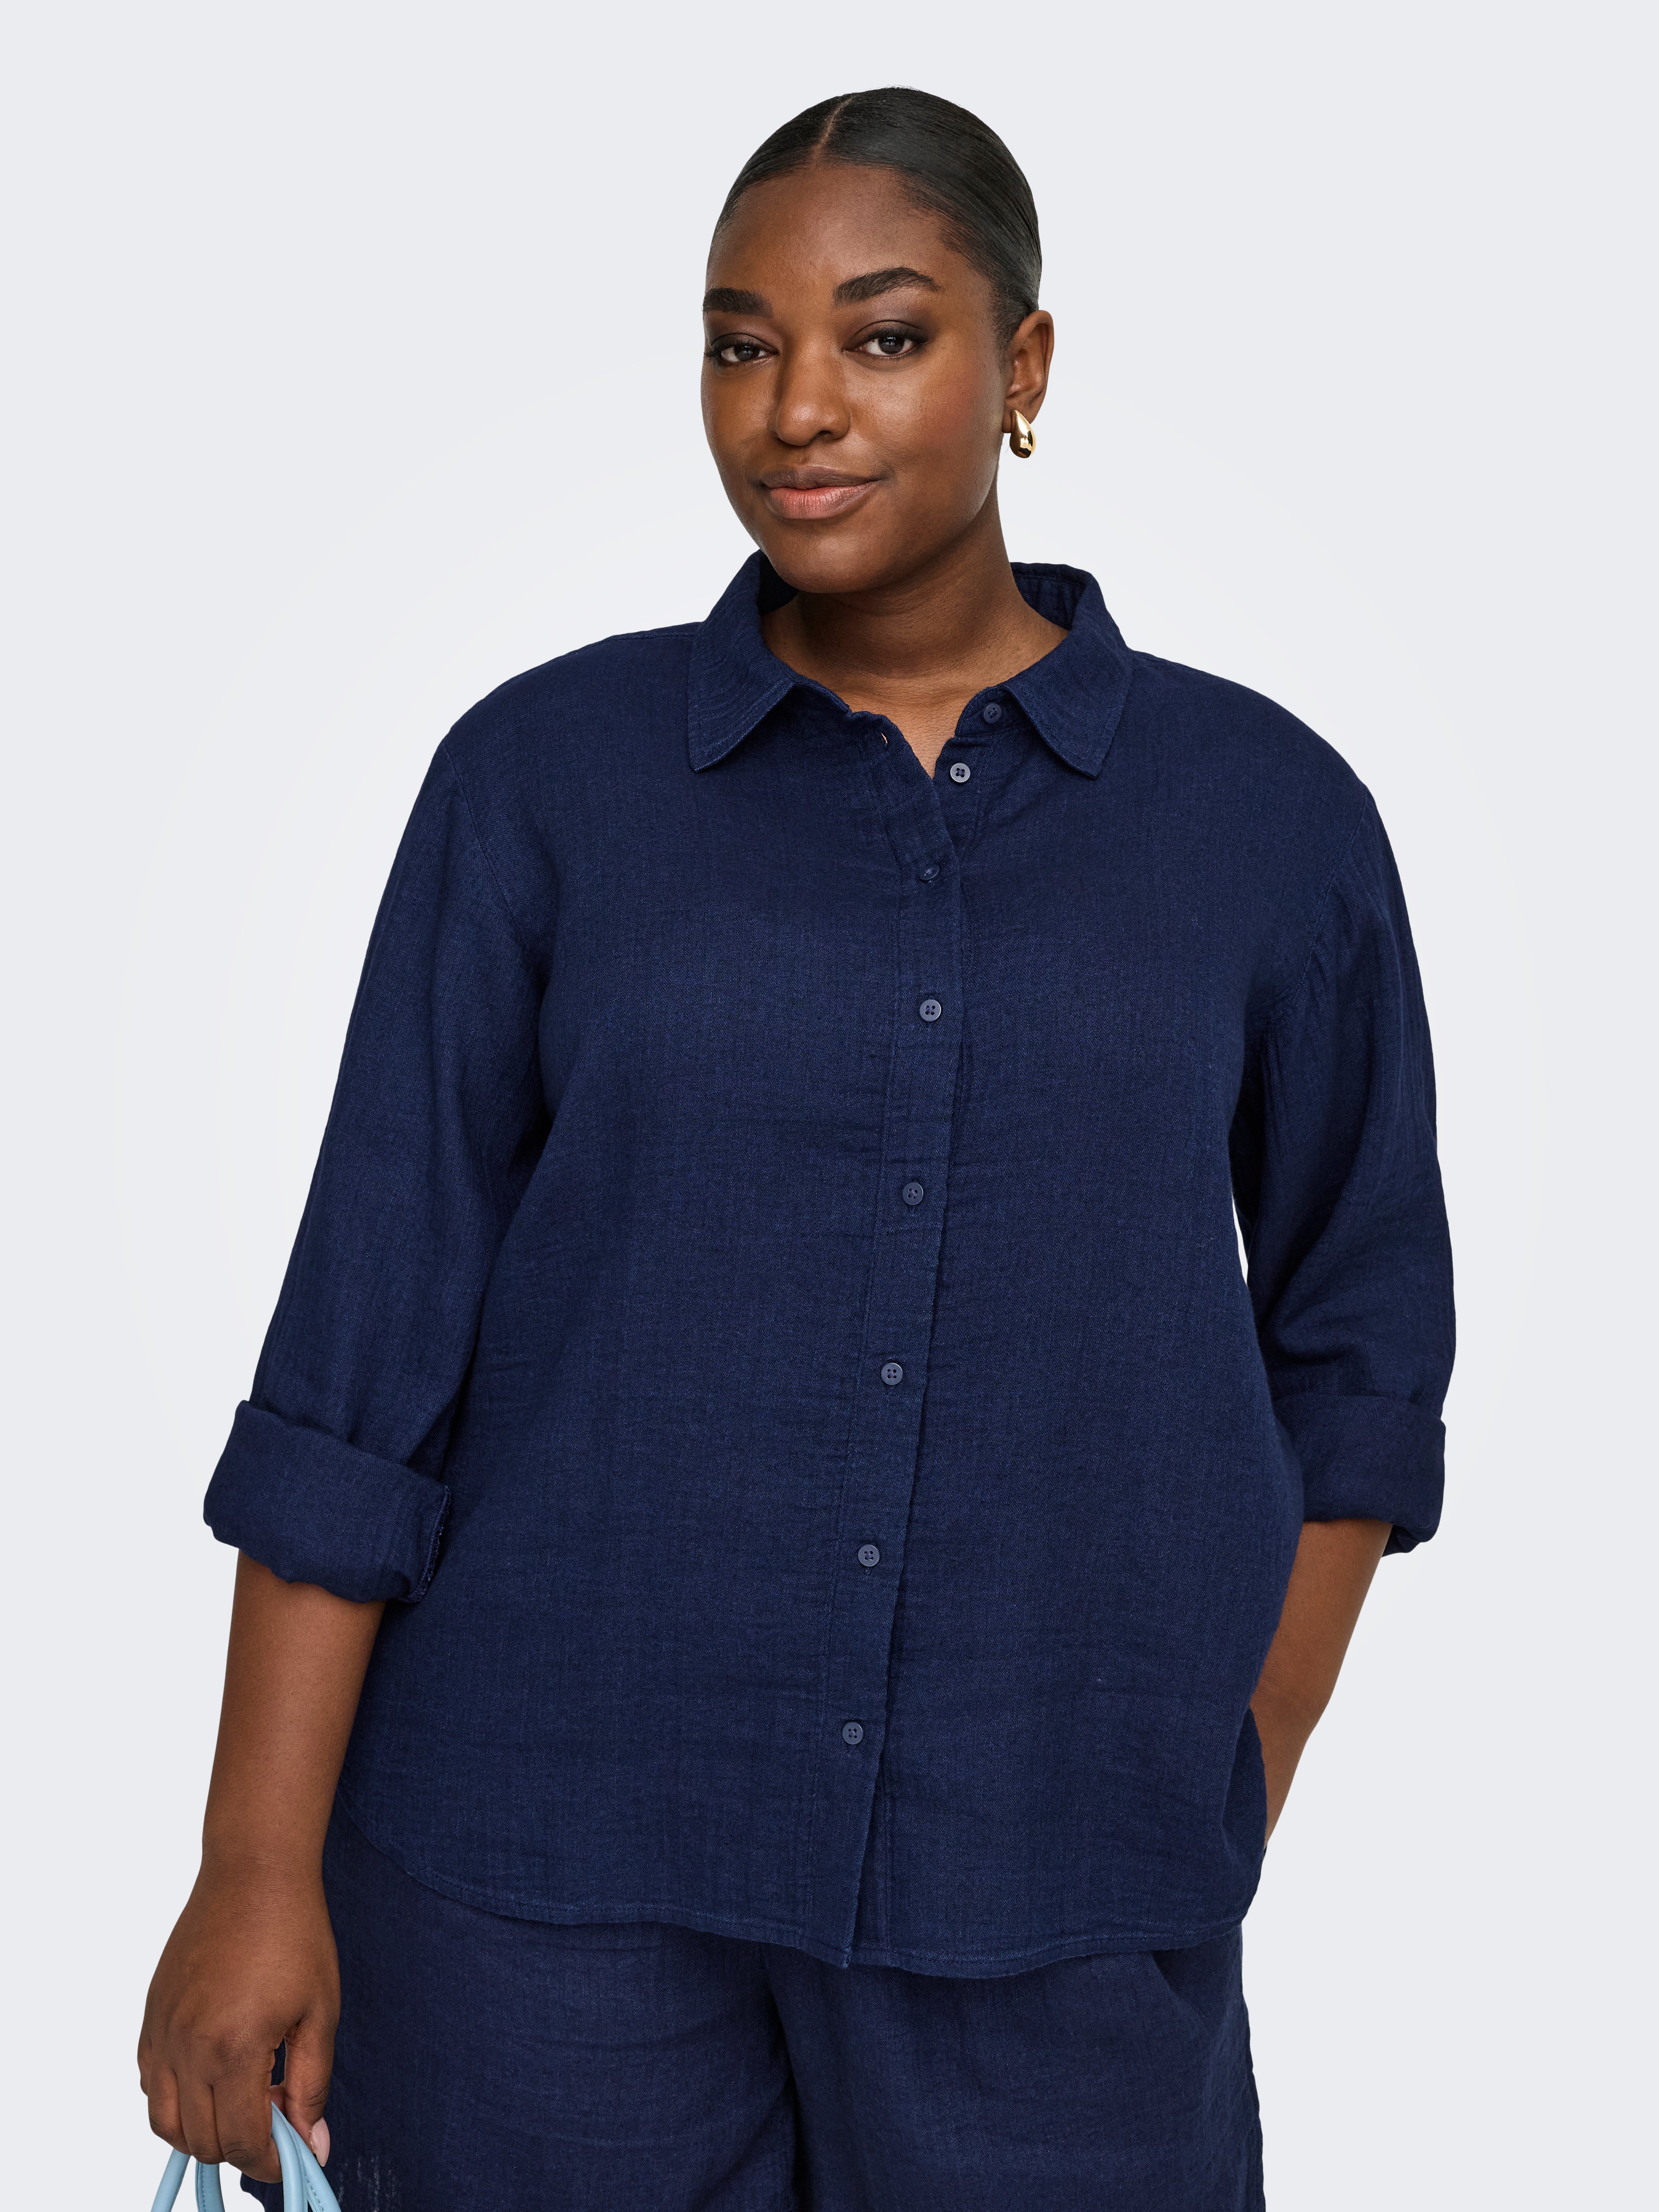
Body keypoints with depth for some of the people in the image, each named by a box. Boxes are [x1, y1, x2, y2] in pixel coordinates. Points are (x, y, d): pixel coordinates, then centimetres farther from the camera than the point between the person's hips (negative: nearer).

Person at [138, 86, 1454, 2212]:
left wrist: (1223, 1838, 6)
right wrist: (262, 1865, -5)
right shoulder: (544, 775, -1)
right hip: (556, 1856, 0)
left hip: (1046, 1914, 1)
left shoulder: (1268, 816, 1)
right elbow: (367, 1334, -2)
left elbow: (1353, 1342, 10)